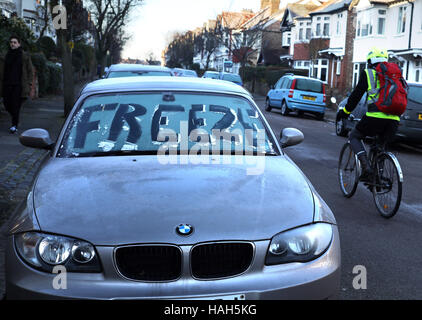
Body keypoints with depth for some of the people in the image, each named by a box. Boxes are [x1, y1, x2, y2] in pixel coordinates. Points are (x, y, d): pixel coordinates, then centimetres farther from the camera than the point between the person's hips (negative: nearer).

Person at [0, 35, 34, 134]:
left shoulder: (25, 56, 2)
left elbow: (30, 71, 2)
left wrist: (29, 84, -5)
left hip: (18, 85, -4)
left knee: (16, 104, -9)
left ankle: (15, 125, -1)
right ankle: (15, 119, 29)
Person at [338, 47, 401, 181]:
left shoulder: (368, 73, 7)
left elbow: (356, 94, 6)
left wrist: (346, 111, 17)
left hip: (376, 115, -5)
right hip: (394, 119, 5)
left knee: (354, 137, 15)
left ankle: (366, 167, -5)